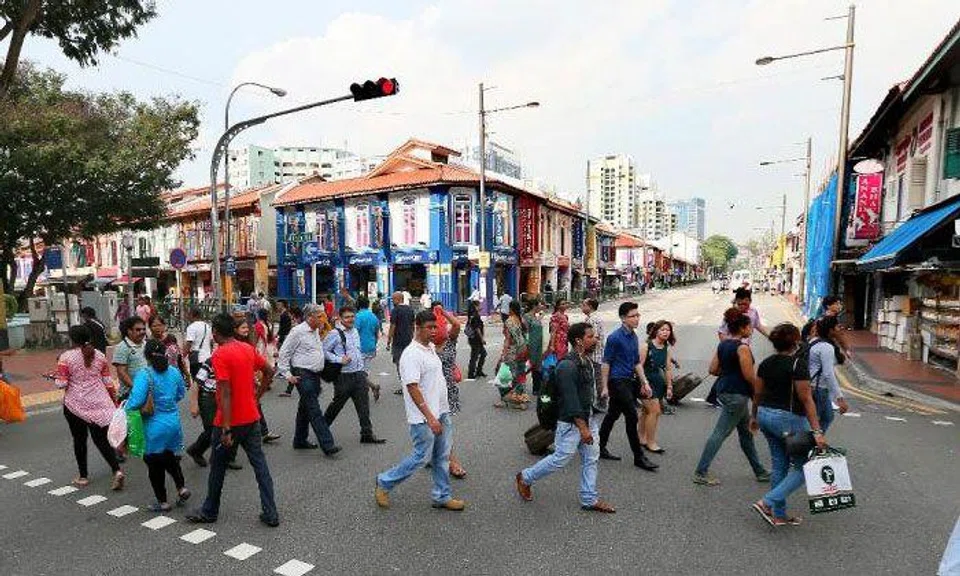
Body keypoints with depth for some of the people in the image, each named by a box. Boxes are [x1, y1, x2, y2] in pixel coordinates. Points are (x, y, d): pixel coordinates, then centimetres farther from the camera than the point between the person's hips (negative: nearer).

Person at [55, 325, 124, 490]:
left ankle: (83, 476, 23)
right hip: (99, 403, 3)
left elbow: (61, 384, -11)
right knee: (102, 439, 7)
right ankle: (117, 470, -8)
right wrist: (113, 399, 15)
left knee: (79, 439, 13)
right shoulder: (99, 355, 2)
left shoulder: (66, 357, -9)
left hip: (76, 404, -2)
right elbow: (108, 382, 5)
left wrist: (55, 378, 10)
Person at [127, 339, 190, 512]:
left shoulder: (144, 375, -17)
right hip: (174, 422, 5)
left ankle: (162, 502, 21)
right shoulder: (174, 372, 0)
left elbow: (136, 401, -26)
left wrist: (126, 408, -7)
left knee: (154, 463, 12)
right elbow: (181, 394, 13)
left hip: (154, 425, -5)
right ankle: (181, 488, 18)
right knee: (169, 456, 26)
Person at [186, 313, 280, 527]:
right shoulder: (248, 349, 3)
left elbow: (226, 393, -21)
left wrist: (226, 428, -20)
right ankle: (270, 514, 11)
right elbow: (268, 372, 13)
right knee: (259, 463, 9)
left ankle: (209, 512, 32)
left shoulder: (220, 354, -16)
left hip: (230, 422, -6)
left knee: (218, 467, 14)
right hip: (252, 418, 6)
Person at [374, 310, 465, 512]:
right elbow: (413, 388, -24)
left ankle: (442, 496, 27)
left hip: (441, 413, 9)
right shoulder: (412, 354, -19)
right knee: (421, 457, 1)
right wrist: (430, 417, -26)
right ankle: (384, 483, 19)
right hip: (423, 418, -9)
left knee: (442, 457, 14)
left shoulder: (431, 348, 10)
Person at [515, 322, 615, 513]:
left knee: (591, 458, 12)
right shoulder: (568, 366, -23)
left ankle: (589, 499, 25)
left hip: (589, 418, 9)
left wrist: (590, 423, 20)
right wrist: (583, 428, -24)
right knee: (560, 459, 1)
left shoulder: (588, 360, 6)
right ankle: (525, 478, 20)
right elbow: (570, 400, -25)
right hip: (571, 422, -9)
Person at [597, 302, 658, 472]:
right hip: (618, 381, -8)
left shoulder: (634, 337, 10)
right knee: (632, 418, -5)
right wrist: (604, 387, -14)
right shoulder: (615, 337, -14)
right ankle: (639, 457, 6)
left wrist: (645, 382, 13)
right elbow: (606, 363, -13)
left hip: (629, 381, 8)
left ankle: (600, 449, 27)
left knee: (612, 415, 15)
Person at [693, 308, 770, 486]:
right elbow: (749, 376, -17)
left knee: (746, 433, 20)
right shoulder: (742, 347, -16)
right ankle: (701, 473, 0)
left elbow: (713, 369, 8)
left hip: (724, 390, 9)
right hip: (737, 394, -9)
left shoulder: (722, 344, 8)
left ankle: (759, 471, 34)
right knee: (720, 433, -4)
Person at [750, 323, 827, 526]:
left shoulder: (765, 363, 6)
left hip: (765, 415, 7)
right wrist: (817, 431, -17)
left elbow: (758, 394, 12)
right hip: (788, 419, -7)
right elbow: (806, 400, -17)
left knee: (779, 465, 15)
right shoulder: (797, 365, -15)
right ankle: (767, 502, -4)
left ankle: (779, 515, 21)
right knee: (803, 467, 6)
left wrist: (755, 417, 24)